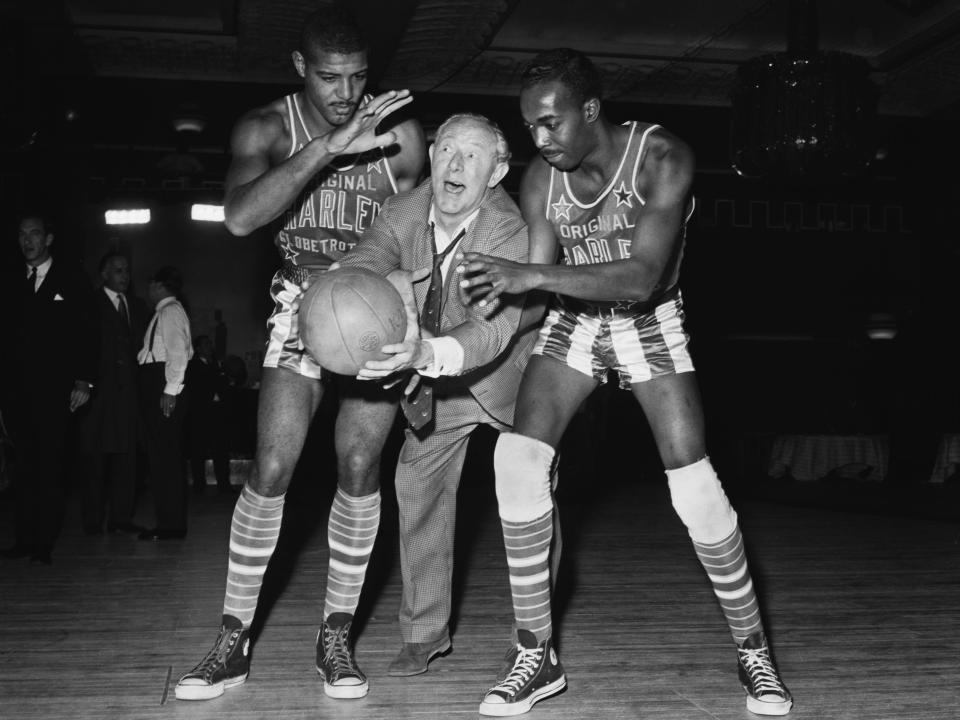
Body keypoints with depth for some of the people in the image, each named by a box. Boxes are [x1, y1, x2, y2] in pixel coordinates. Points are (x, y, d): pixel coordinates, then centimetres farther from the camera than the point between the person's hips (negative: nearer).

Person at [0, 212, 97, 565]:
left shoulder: (71, 280, 3)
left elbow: (88, 334, 1)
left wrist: (84, 380, -6)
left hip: (54, 389, -3)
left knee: (49, 466, -2)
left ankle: (44, 543, 2)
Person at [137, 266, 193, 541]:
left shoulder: (171, 311, -8)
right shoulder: (164, 312, 22)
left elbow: (178, 353, -18)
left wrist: (171, 390, -22)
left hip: (163, 385, -10)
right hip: (155, 385, 10)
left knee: (165, 456, -8)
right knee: (161, 456, 11)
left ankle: (172, 525, -5)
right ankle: (169, 521, 15)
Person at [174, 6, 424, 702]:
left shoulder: (402, 134, -10)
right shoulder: (267, 128, -10)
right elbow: (240, 217, -28)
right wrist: (328, 146, -34)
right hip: (302, 305, 0)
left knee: (359, 466, -4)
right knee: (272, 469, -8)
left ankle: (337, 636, 11)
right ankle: (234, 641, 4)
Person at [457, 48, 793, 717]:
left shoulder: (663, 158, -25)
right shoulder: (541, 177, -12)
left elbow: (641, 277, -35)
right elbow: (534, 284, -11)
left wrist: (532, 276, -44)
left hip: (650, 326, -3)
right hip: (574, 324, 3)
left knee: (696, 490, -12)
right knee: (518, 458, -17)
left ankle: (754, 651, 12)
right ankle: (537, 656, -5)